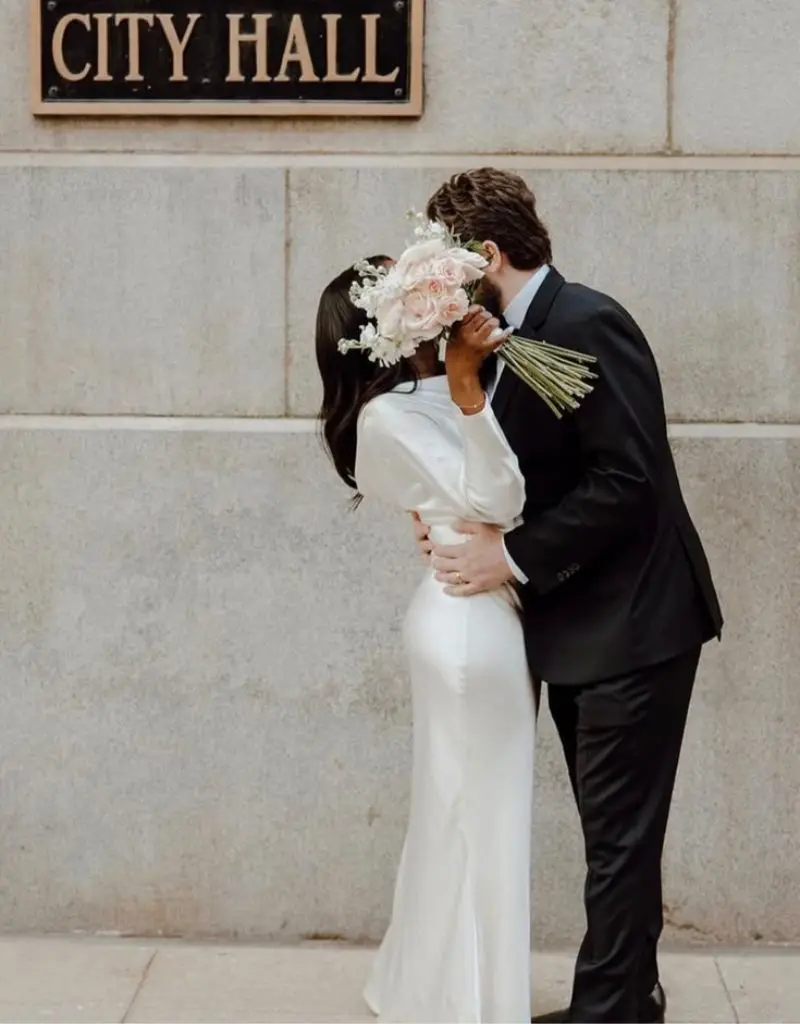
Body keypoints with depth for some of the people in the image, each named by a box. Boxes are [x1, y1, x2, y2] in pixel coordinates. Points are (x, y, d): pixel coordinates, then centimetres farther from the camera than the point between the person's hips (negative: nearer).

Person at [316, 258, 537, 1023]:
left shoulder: (436, 392, 12)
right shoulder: (388, 415, -14)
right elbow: (494, 500, -22)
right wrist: (466, 386, -31)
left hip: (485, 612, 10)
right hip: (468, 620, -10)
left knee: (466, 814, 19)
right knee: (473, 814, 0)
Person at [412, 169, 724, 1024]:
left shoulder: (588, 325, -17)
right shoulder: (514, 337, 9)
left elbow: (627, 481, -23)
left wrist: (512, 558, -19)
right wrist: (462, 521, -2)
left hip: (630, 627, -9)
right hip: (579, 629, 9)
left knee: (620, 836, -2)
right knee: (614, 832, 16)